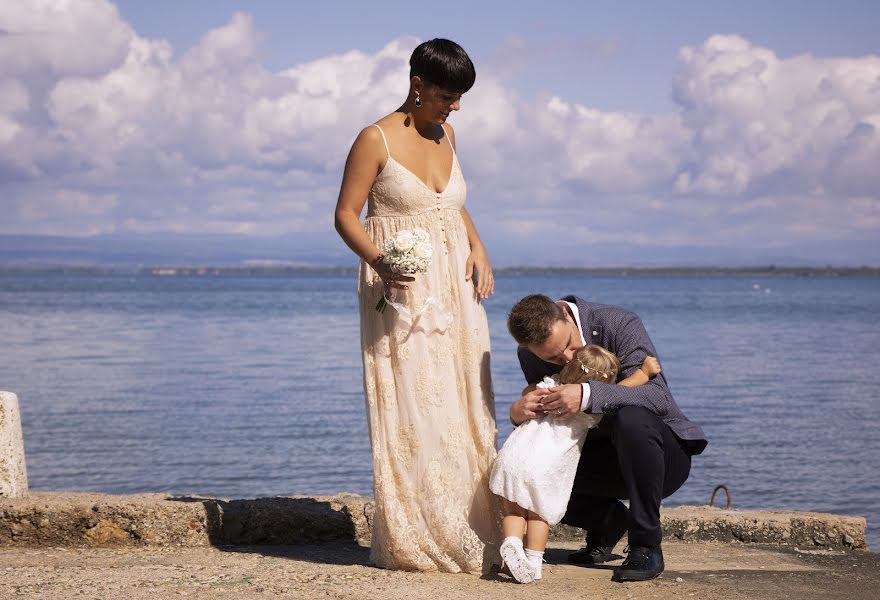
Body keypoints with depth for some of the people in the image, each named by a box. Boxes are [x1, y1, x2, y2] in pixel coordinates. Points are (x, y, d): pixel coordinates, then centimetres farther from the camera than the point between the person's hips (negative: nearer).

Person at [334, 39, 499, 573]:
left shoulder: (444, 134, 11)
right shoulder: (376, 140, -8)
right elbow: (346, 214, -8)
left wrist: (478, 249, 6)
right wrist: (378, 261, -24)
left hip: (455, 288, 6)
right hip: (401, 291, -6)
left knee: (463, 410, 5)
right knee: (410, 411, -7)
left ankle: (469, 536, 11)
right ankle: (414, 543, -1)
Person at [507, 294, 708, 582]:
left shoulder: (621, 325, -22)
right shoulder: (529, 355, -7)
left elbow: (659, 396, -33)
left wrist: (588, 395, -46)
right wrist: (519, 413, -24)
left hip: (664, 451, -5)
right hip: (600, 456, 5)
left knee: (632, 418, -38)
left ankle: (646, 546, -22)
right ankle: (607, 519, 10)